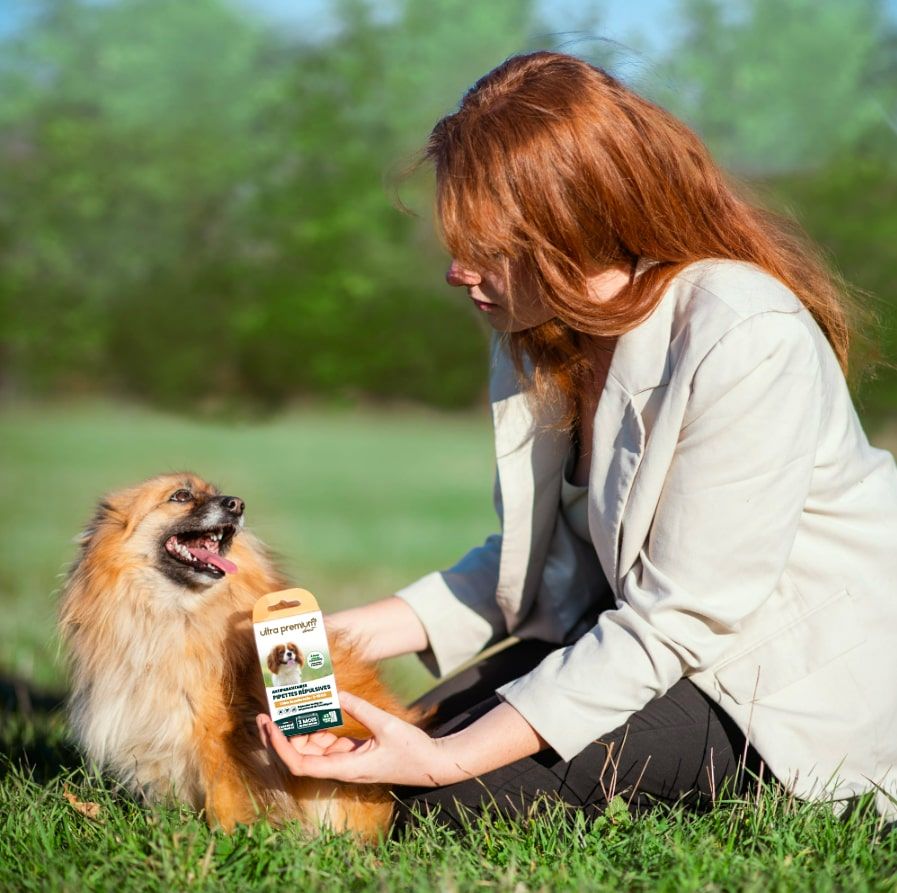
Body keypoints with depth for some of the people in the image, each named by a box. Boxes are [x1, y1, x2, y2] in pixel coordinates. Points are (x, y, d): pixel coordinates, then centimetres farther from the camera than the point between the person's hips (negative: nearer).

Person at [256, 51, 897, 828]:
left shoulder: (746, 343, -27)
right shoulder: (543, 330, 0)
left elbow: (677, 619, -26)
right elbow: (537, 560, 7)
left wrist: (447, 762, -28)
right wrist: (348, 635, -5)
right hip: (642, 631, 8)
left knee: (449, 800, -19)